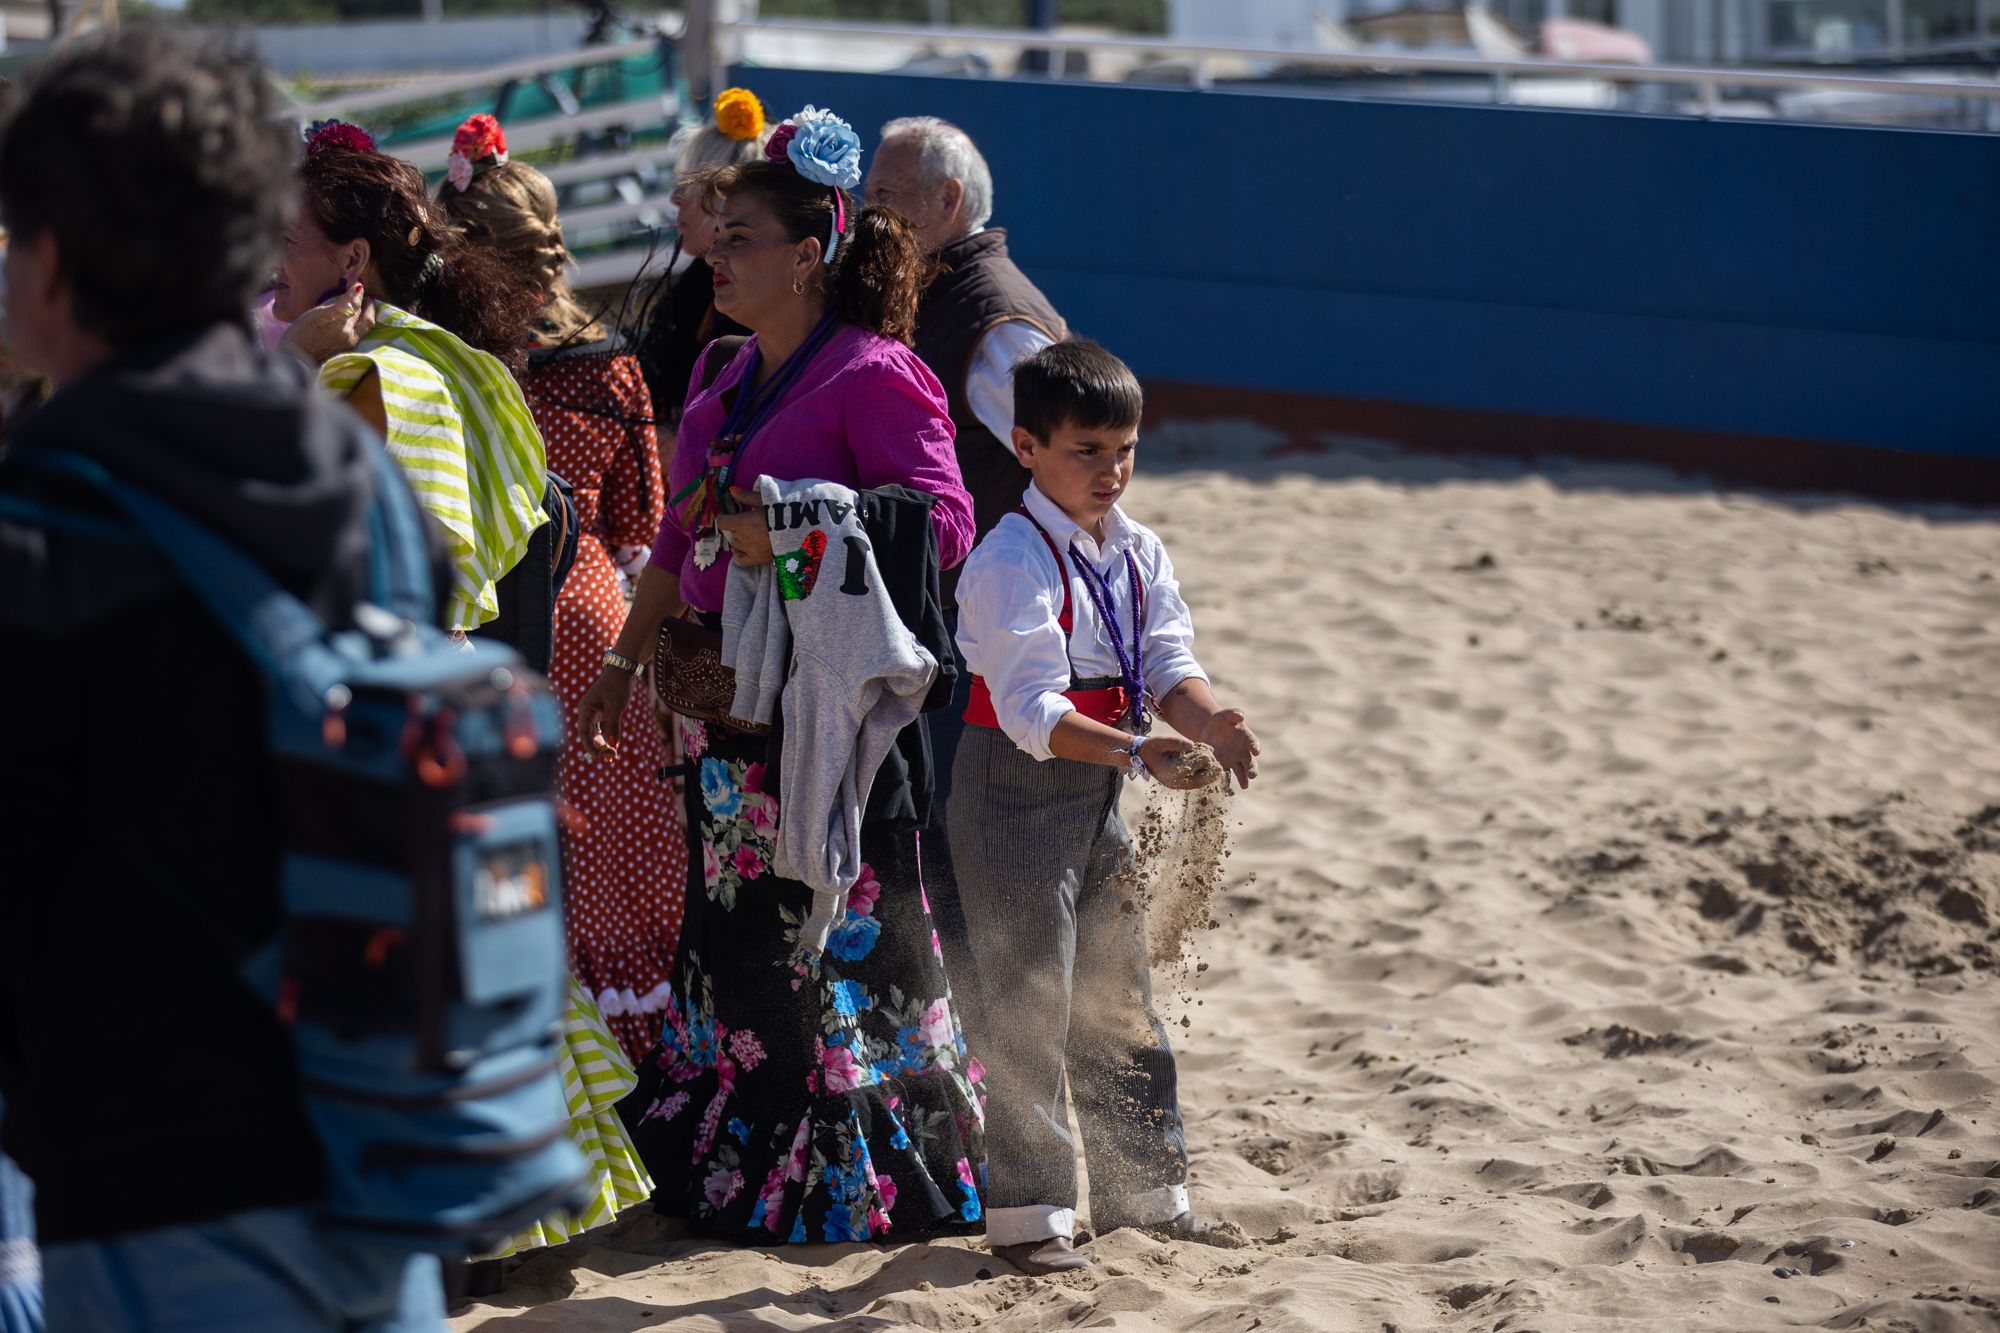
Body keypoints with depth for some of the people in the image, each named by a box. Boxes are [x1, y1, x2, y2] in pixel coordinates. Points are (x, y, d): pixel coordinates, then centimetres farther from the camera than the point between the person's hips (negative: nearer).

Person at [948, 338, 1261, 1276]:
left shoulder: (1140, 554, 6)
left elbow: (1167, 664, 1)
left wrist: (1208, 723, -21)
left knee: (1118, 1001, 17)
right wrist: (1132, 750, -40)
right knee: (1030, 1006, -4)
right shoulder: (1011, 562, -19)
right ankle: (1026, 1211, 5)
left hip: (1101, 791, 8)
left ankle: (1144, 1190, 28)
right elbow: (1031, 707, -28)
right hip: (1017, 793, -8)